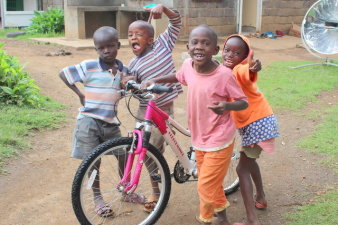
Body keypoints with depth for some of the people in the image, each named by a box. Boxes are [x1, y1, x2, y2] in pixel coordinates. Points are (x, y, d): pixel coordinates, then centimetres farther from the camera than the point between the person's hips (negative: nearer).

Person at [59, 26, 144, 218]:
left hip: (111, 122, 4)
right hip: (89, 121, -4)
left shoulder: (123, 70, 3)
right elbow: (63, 73, -2)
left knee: (124, 155, 8)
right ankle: (98, 198, 23)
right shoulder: (88, 67, -11)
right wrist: (79, 93, -5)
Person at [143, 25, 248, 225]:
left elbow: (243, 102, -15)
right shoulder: (188, 66, -7)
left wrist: (226, 105, -35)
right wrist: (155, 81, 5)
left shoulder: (224, 74, -24)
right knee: (211, 183, 22)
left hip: (219, 140, -6)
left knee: (206, 186, 0)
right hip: (199, 137, 6)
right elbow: (178, 77, 17)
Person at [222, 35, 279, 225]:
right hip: (250, 124, 10)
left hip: (259, 123, -10)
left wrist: (254, 66, -68)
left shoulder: (241, 70, -22)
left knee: (242, 168, -6)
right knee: (249, 160, 28)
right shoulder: (226, 71, 5)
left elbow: (248, 72, -48)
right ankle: (261, 198, 48)